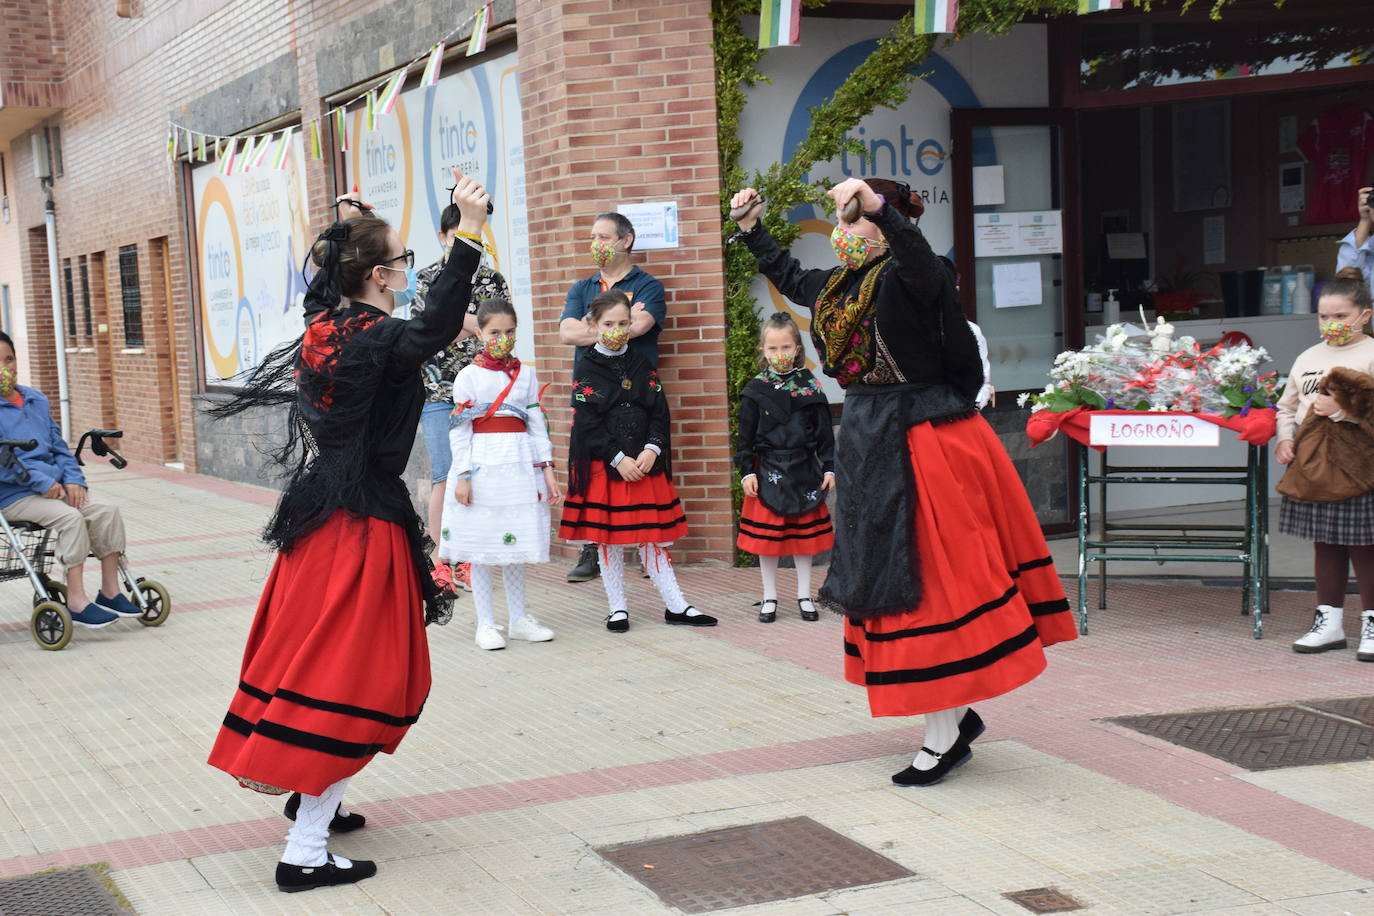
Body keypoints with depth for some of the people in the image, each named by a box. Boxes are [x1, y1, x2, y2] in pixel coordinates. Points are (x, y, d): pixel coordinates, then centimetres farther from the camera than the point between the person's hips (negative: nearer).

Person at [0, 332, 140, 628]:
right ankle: (77, 602, -26)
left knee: (106, 511, -14)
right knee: (69, 518, -29)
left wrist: (73, 479, 2)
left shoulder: (36, 400, 16)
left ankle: (110, 592, -6)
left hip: (55, 485, 6)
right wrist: (42, 483, -18)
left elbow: (58, 445, 19)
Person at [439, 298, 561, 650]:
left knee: (515, 545, 10)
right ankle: (485, 624, 9)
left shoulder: (526, 374, 9)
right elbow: (459, 429, -4)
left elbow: (538, 422, 10)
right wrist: (462, 475, -11)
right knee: (482, 549, 2)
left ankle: (518, 619, 19)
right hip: (482, 465, -3)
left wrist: (547, 469, 4)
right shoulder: (469, 376, -2)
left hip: (520, 464, 3)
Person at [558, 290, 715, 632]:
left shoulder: (642, 366, 8)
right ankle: (618, 609, 14)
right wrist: (618, 459, -15)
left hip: (645, 463, 3)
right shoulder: (587, 369, -3)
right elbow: (588, 423, -9)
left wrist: (651, 450, -11)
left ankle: (676, 606, 11)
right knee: (608, 539, 4)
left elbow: (660, 413, 5)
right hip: (602, 466, -3)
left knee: (652, 536, 6)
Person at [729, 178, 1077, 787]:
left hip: (921, 445, -9)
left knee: (925, 578, -7)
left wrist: (879, 206, -51)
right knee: (888, 579, 12)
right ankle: (959, 714, 22)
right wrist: (752, 231, 30)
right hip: (871, 445, 9)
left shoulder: (904, 279, -14)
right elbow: (791, 278, 33)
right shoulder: (838, 287, 12)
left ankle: (945, 736, -1)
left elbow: (922, 263, -39)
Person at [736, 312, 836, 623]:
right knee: (767, 537, 4)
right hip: (768, 471, -1)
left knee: (804, 536, 9)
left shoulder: (810, 387, 1)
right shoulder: (755, 390, -2)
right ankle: (769, 597, 16)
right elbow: (746, 436, 0)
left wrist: (829, 468, 0)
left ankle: (804, 595, 20)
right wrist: (747, 472, -6)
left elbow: (824, 431, 4)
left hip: (804, 471, 1)